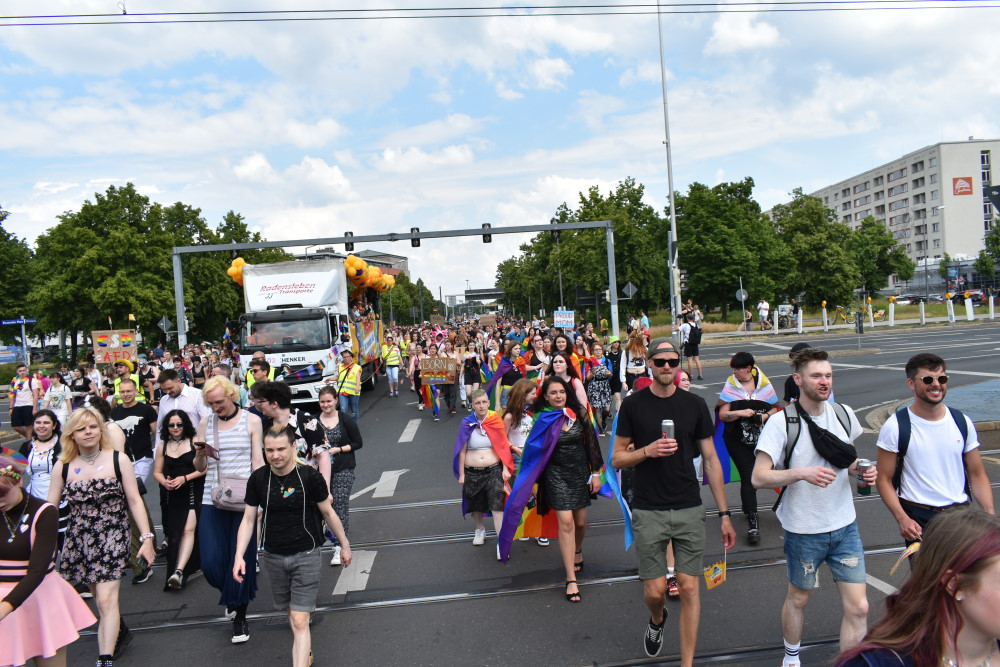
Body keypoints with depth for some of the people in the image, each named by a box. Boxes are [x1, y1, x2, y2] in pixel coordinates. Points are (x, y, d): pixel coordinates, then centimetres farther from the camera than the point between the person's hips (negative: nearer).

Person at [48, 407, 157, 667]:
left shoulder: (118, 460, -4)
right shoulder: (62, 466, 2)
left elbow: (134, 501, -3)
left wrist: (147, 537, -6)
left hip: (112, 538, -3)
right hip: (79, 540, 3)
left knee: (106, 600, -11)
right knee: (100, 597, 13)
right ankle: (120, 632, 38)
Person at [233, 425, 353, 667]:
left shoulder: (309, 476, -14)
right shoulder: (258, 479, -6)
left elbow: (328, 513, -2)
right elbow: (248, 520, 1)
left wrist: (345, 545, 6)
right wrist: (239, 556, -9)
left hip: (306, 556, -4)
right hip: (273, 557, 4)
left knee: (300, 622, -8)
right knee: (291, 612, 20)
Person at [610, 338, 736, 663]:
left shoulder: (695, 404, 2)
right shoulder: (633, 405, -1)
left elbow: (710, 460, 5)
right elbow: (617, 459, 2)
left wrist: (724, 514, 3)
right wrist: (648, 450, -18)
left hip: (689, 510, 1)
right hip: (648, 511, -1)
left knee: (689, 587, 2)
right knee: (655, 590, 2)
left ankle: (687, 662, 18)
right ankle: (657, 620, 38)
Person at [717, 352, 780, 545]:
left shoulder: (764, 384, 2)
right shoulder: (730, 386, -2)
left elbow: (775, 408, 7)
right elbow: (722, 415, -6)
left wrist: (765, 416, -12)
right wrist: (741, 413, -22)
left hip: (762, 439, 2)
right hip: (737, 441, -2)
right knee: (748, 477, -9)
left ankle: (748, 506, 41)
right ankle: (753, 524, -7)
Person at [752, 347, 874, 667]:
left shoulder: (844, 414, 1)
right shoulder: (781, 422, -15)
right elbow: (759, 477, -18)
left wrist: (861, 471, -4)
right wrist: (802, 473, -30)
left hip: (845, 526, 4)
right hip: (803, 531, -3)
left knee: (858, 608, 2)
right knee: (798, 599, 18)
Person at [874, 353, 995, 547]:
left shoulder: (962, 422, 4)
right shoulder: (895, 427, -8)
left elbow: (977, 475, 9)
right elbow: (884, 479, -7)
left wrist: (990, 515, -5)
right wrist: (902, 518, -19)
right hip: (919, 519, -4)